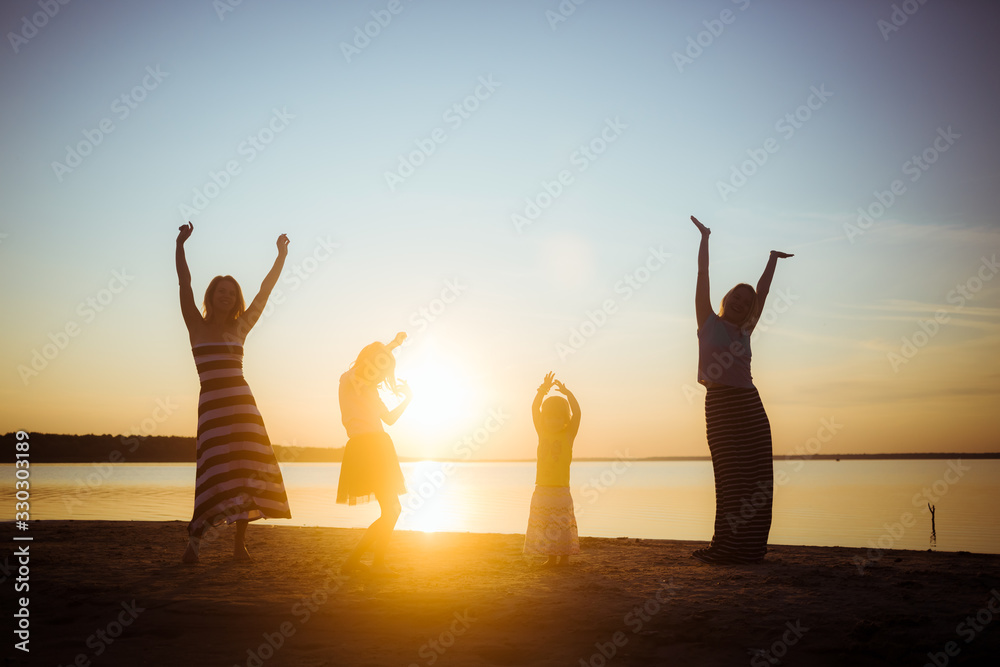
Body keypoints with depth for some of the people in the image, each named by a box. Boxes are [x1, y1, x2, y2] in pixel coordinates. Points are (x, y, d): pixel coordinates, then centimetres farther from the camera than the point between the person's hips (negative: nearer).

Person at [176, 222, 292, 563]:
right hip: (212, 404, -4)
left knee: (248, 473, -3)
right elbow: (185, 284, -7)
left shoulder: (239, 328, 14)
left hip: (243, 404, 4)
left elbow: (265, 290, 14)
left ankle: (240, 544, 4)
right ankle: (192, 543, -3)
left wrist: (282, 254, 12)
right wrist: (180, 244, -17)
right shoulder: (197, 326, 5)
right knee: (216, 472, -13)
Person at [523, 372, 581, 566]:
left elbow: (576, 413, -14)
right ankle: (551, 557, 18)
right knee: (543, 526, 7)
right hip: (541, 489, 4)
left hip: (560, 489, -3)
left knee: (562, 524, -3)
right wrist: (542, 391, -18)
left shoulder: (568, 434, -1)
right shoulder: (542, 433, 6)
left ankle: (564, 558, 8)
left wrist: (566, 392, -23)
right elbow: (535, 409, -4)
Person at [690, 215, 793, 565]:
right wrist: (704, 239, 4)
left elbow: (762, 290, 21)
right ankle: (726, 548, 1)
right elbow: (703, 275, 4)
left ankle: (751, 547, 6)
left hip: (750, 405, 5)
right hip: (720, 404, -5)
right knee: (730, 478, -6)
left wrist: (773, 259, 26)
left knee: (757, 479, 0)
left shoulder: (744, 332, 16)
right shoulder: (708, 321, 6)